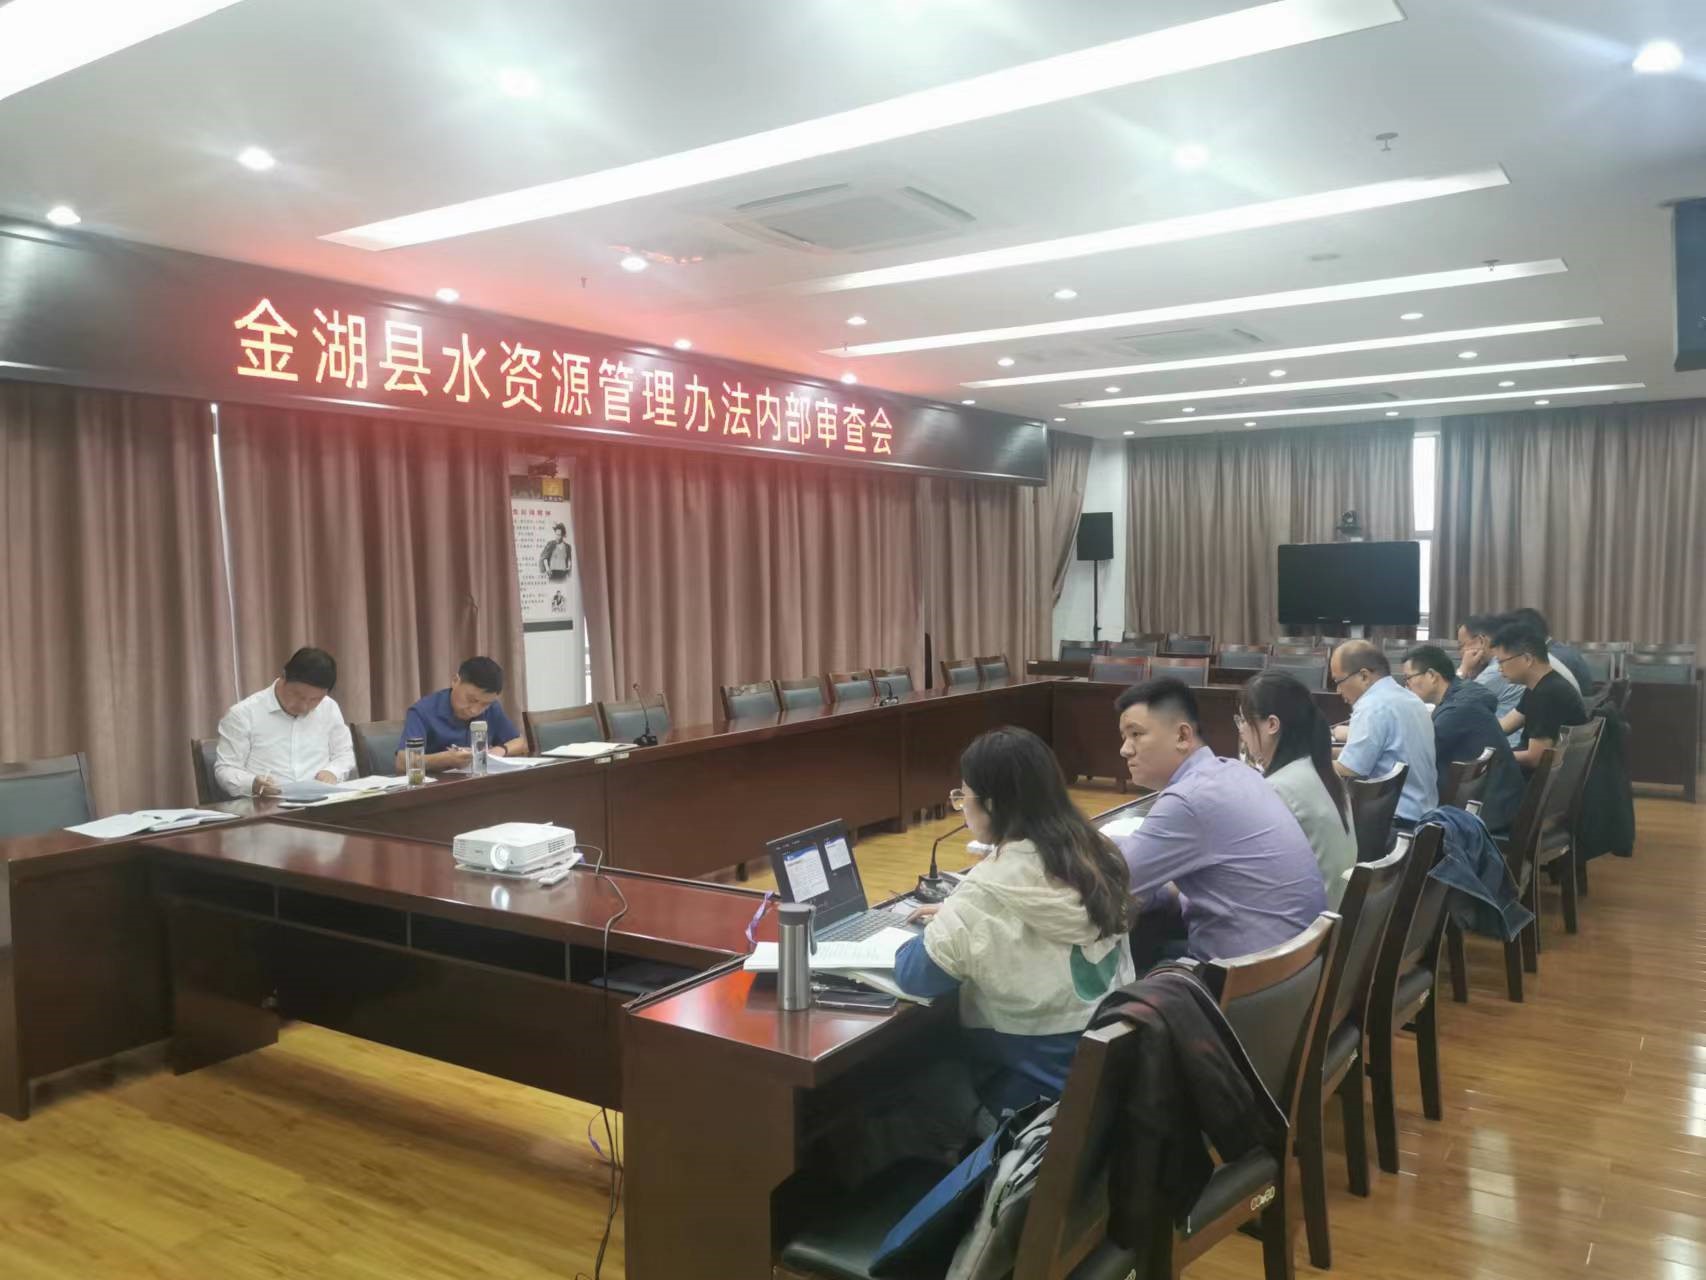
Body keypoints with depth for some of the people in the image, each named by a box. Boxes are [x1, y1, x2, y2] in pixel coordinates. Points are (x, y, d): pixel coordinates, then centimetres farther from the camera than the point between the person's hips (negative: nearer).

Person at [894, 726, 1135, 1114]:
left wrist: (940, 929, 4)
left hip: (1038, 1084, -7)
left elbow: (914, 975, -14)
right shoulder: (1093, 851, 0)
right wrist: (959, 915, 17)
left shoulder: (993, 887, -23)